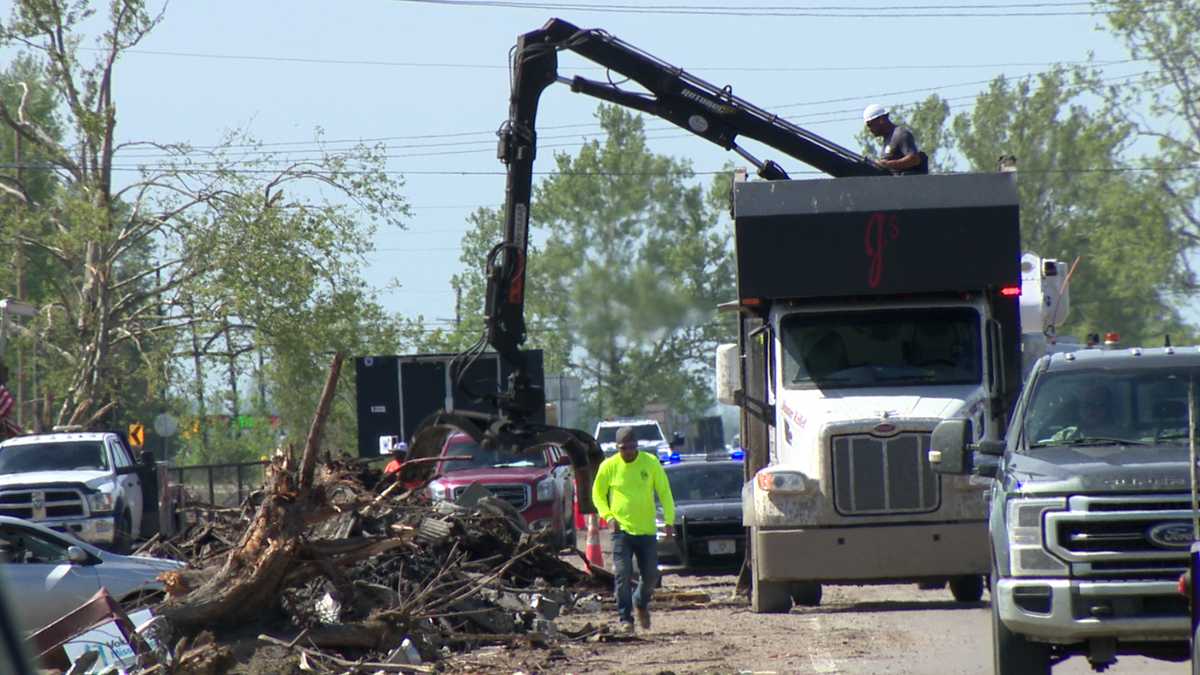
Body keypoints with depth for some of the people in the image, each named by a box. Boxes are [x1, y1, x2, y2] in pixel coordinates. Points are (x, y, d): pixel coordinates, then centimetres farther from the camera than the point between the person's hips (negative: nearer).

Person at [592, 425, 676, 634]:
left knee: (651, 574, 6)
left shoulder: (651, 463, -1)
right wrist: (608, 516, -6)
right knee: (623, 574, -10)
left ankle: (641, 603, 34)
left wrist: (669, 519, -6)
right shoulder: (609, 466, -2)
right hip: (621, 530, -1)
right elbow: (598, 494, 9)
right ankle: (625, 617, -4)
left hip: (647, 530, 1)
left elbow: (664, 492, 3)